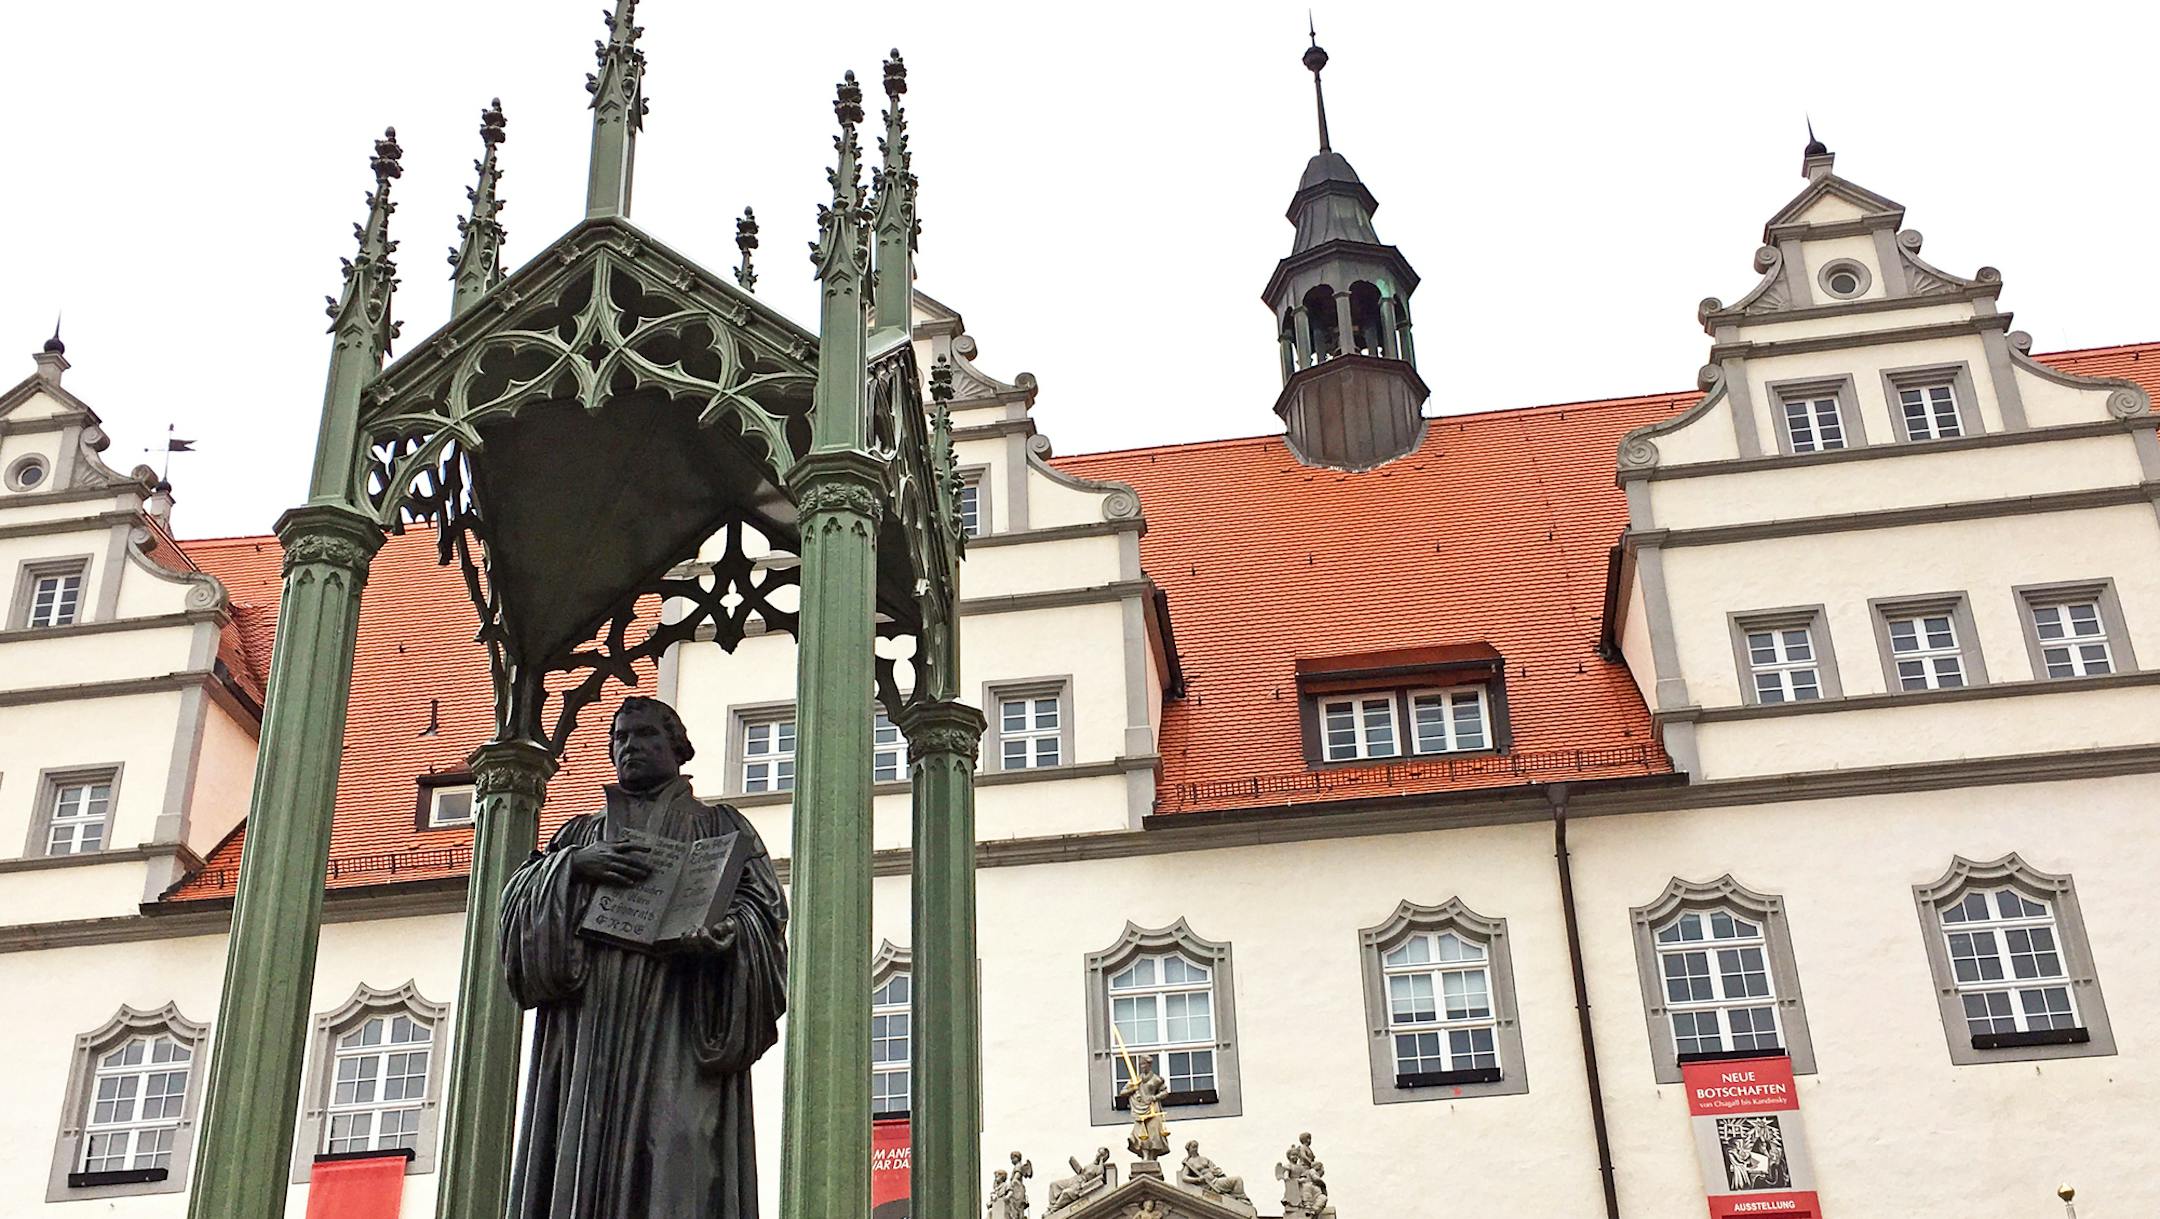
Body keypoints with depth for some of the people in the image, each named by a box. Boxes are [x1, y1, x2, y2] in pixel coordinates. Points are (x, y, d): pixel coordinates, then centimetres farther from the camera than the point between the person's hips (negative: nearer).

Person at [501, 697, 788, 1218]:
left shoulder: (719, 825, 18)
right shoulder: (581, 833, 27)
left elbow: (761, 907, 5)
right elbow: (518, 900, 14)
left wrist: (720, 934, -17)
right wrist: (573, 865, -6)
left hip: (677, 1024, -3)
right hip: (588, 1024, 3)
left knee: (675, 1172, -17)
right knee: (579, 1166, -10)